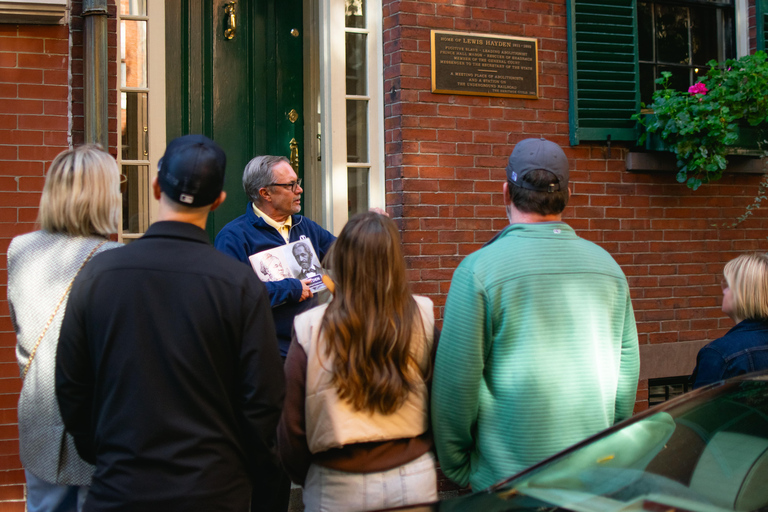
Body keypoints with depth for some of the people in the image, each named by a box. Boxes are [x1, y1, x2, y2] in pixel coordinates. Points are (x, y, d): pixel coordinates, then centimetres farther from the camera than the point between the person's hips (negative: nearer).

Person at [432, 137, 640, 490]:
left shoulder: (479, 268, -12)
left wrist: (457, 467, 1)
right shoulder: (607, 266, 4)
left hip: (507, 478, -4)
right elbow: (628, 368, 10)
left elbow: (456, 382, -12)